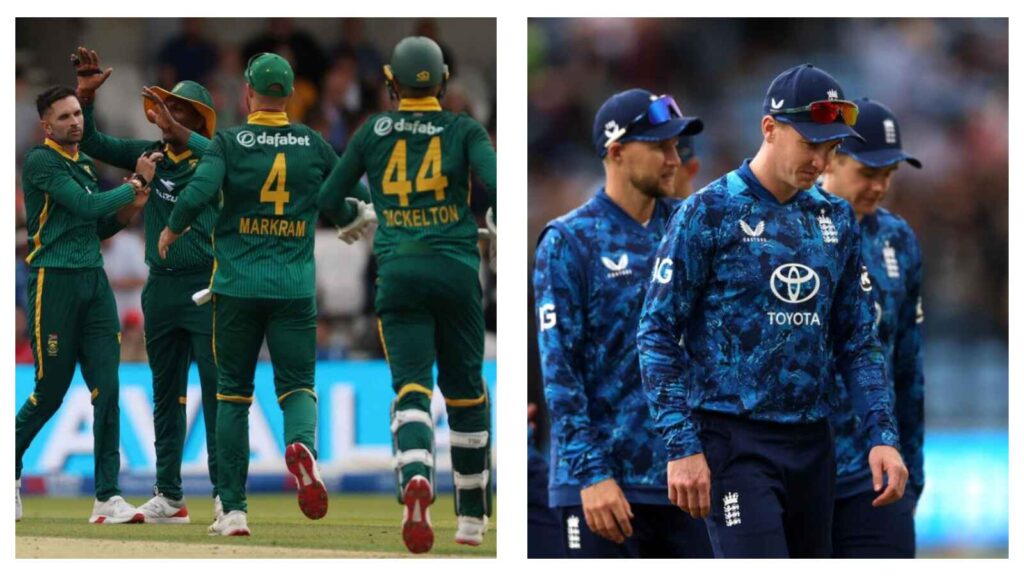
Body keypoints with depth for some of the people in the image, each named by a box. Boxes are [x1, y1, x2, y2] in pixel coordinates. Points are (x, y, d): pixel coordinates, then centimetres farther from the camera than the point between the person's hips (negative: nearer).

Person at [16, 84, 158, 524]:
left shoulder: (86, 165, 17)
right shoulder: (41, 162, -7)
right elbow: (86, 206, -16)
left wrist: (128, 210, 3)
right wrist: (136, 183, -7)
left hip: (94, 281, 6)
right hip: (53, 281, -6)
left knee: (106, 388, -5)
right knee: (51, 390, -1)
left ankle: (107, 497, -6)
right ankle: (10, 467, 24)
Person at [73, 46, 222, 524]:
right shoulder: (151, 155, 9)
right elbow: (93, 144, 12)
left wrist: (176, 129, -38)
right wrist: (86, 96, -3)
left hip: (205, 287, -6)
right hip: (160, 288, 6)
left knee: (216, 391, -9)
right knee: (165, 395, 10)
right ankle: (169, 497, 16)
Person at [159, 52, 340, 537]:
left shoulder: (230, 141, -2)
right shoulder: (313, 144, 5)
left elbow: (199, 192, -17)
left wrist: (172, 230, 1)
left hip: (238, 285, -1)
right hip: (295, 287, 1)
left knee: (233, 393, 9)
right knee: (297, 384, 2)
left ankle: (234, 510, 5)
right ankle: (301, 443, -35)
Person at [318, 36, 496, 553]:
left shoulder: (373, 131, 8)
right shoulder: (464, 131, 4)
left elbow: (328, 199, 11)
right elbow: (497, 182, -12)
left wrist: (357, 217, 33)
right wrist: (495, 222, 10)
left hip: (397, 273, 0)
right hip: (457, 272, 0)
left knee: (411, 389, -9)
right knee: (466, 391, 15)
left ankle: (416, 480, -40)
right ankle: (473, 519, 22)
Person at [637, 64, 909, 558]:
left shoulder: (836, 219, 11)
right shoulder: (709, 212, -5)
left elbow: (857, 341, 16)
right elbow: (657, 336, -6)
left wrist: (882, 435, 3)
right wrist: (682, 447, -13)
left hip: (812, 443, 6)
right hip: (735, 441, -6)